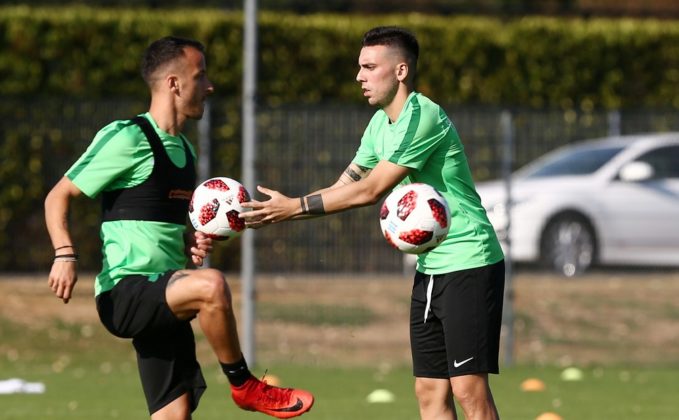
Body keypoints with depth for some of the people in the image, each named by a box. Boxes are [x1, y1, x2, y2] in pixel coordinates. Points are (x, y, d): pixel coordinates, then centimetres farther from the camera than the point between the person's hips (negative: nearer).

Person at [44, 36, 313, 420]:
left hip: (163, 303, 9)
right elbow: (59, 197, -8)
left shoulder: (183, 149, 19)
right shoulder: (127, 139, -8)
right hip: (124, 294, -9)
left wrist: (192, 245, 10)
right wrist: (66, 254, -25)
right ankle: (245, 386, -16)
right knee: (211, 286, -33)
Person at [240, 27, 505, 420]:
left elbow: (369, 191, -19)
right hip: (431, 268, 9)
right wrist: (280, 210, 1)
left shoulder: (422, 116, -18)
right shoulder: (381, 123, 11)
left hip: (469, 264, -9)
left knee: (469, 388, -11)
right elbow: (344, 188, 13)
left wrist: (294, 207, -13)